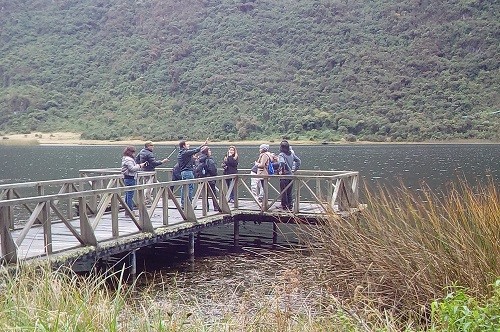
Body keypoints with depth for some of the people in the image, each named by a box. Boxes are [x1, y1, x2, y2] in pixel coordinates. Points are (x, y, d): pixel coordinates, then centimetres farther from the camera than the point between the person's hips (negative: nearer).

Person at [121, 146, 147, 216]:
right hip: (130, 178, -11)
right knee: (130, 195, -7)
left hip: (127, 178, 11)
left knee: (127, 195, 12)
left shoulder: (125, 158, 19)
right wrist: (139, 166, -12)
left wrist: (138, 165, 13)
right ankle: (131, 211, -5)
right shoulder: (129, 159, -15)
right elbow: (132, 169, -22)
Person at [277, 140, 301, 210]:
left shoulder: (281, 155, -15)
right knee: (289, 192, 16)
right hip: (291, 175, 6)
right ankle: (290, 205, 20)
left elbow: (282, 163, -34)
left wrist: (281, 171, -19)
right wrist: (294, 169, 15)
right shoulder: (292, 154, 4)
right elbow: (298, 160, 13)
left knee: (283, 192, 5)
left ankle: (284, 206, 9)